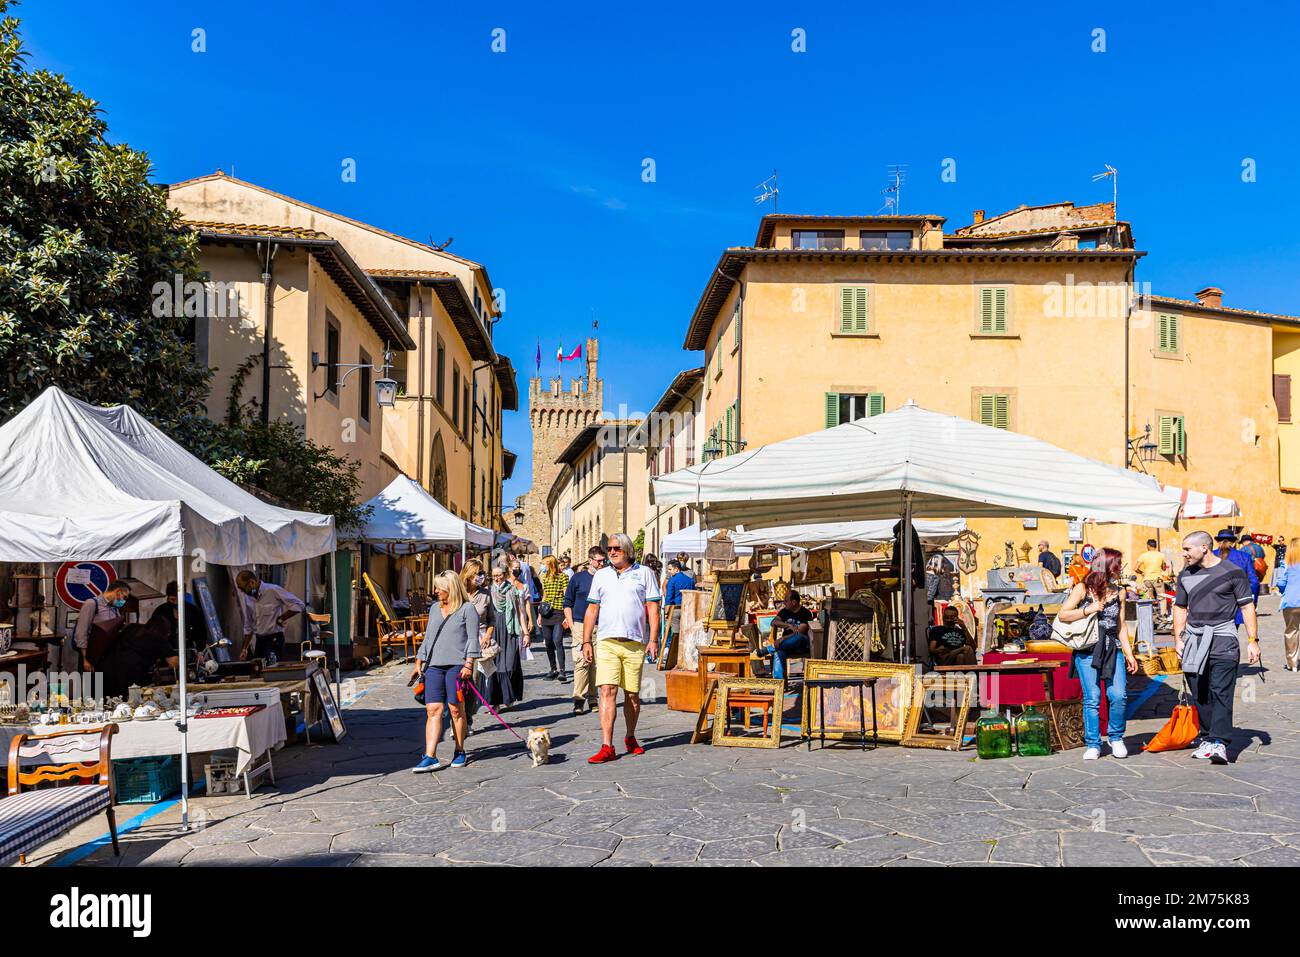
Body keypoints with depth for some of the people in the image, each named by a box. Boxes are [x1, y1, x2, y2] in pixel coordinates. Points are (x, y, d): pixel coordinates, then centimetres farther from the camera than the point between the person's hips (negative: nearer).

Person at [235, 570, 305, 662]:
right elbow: (248, 626, 17)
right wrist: (244, 648, 12)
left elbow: (299, 605, -14)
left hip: (274, 640, -6)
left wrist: (280, 619, -11)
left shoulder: (273, 590, -14)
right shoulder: (247, 597, 7)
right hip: (257, 641, 6)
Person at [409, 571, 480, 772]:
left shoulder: (467, 608, 1)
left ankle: (460, 751, 14)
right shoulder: (435, 608, 20)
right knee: (433, 709, -4)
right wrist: (418, 663, 20)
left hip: (456, 664, -5)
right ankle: (430, 757, -8)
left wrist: (469, 664, -12)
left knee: (456, 708, 0)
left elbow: (473, 639, -3)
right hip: (434, 665, 5)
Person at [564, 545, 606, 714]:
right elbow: (568, 602, 8)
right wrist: (571, 624, 0)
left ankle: (592, 699, 13)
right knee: (581, 662, -8)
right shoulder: (578, 577, 4)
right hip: (580, 625, -2)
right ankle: (579, 700, -4)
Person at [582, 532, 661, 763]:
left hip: (635, 642, -1)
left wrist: (653, 639, -4)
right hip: (606, 641, 1)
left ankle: (630, 738, 29)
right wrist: (586, 641, 7)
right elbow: (592, 610, 13)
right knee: (607, 692, -10)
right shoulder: (601, 576, 12)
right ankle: (607, 747, -10)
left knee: (632, 695, 8)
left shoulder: (644, 573, 6)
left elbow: (653, 608, 4)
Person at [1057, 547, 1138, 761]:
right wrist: (1089, 610, -15)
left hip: (1112, 649, 3)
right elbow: (1062, 615, -6)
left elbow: (1121, 625, 15)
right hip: (1087, 650, -3)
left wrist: (1129, 654, 11)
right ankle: (1092, 745, 7)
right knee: (1092, 699, -4)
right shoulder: (1083, 589, -1)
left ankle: (1116, 737, 11)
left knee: (1119, 695, -11)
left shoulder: (1118, 592, 11)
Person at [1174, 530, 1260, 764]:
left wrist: (1253, 640, -5)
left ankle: (1219, 742, -13)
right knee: (1199, 694, 7)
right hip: (1194, 640, 5)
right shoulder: (1185, 575, 12)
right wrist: (1178, 638, 8)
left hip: (1223, 641, -5)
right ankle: (1208, 738, 16)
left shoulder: (1233, 572, -1)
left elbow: (1247, 607, 0)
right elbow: (1180, 607, 19)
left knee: (1221, 692, -11)